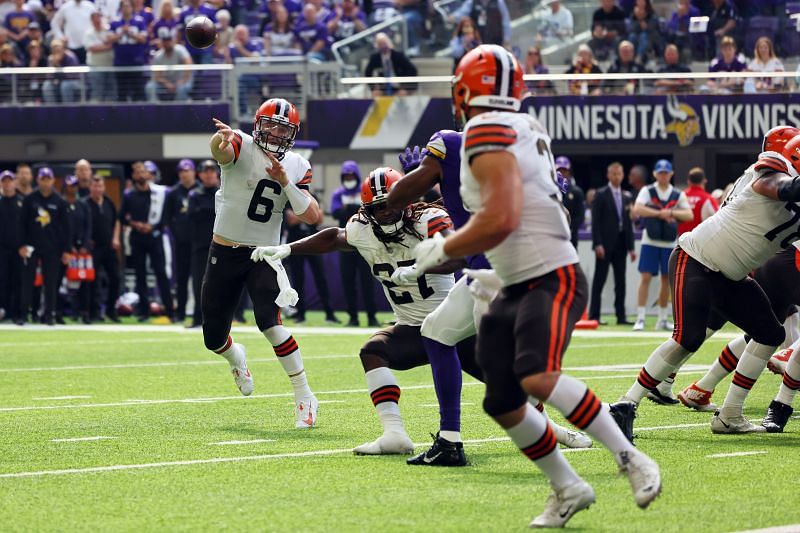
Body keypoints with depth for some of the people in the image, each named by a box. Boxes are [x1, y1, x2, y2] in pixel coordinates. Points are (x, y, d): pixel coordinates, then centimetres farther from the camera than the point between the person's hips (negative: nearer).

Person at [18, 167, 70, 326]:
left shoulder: (59, 201, 4)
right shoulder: (29, 199, 2)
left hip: (52, 248, 0)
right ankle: (23, 314, 1)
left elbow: (65, 227, 6)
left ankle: (49, 314, 8)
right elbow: (22, 223, 3)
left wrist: (65, 250, 2)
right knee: (27, 280, -2)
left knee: (51, 282, 2)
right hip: (32, 247, 0)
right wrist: (22, 245, -5)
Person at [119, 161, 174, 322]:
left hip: (155, 237, -2)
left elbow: (164, 215, 2)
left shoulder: (159, 193, 3)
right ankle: (144, 310, 8)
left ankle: (169, 309, -8)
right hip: (137, 240, 2)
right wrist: (134, 224, -7)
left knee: (161, 273, -7)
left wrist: (152, 227, -10)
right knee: (140, 274, 3)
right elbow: (122, 218, 10)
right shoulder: (129, 195, 8)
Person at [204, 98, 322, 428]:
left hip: (264, 255, 0)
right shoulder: (242, 147, -12)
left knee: (270, 323, -24)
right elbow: (221, 152, -38)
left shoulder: (297, 168, -1)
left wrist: (286, 182, -21)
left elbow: (313, 217, -8)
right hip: (224, 253, 0)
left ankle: (305, 397, -13)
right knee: (213, 339, 9)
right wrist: (221, 140, -64)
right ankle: (236, 358, 47)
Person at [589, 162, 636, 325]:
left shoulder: (627, 197, 13)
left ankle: (621, 316, 7)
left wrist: (631, 246, 9)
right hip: (605, 244, -5)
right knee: (599, 280, -2)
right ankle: (594, 315, 0)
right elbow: (596, 220, -7)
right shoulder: (601, 194, -2)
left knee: (620, 281, 4)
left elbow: (629, 223, 14)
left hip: (620, 244, 5)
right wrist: (598, 244, -15)